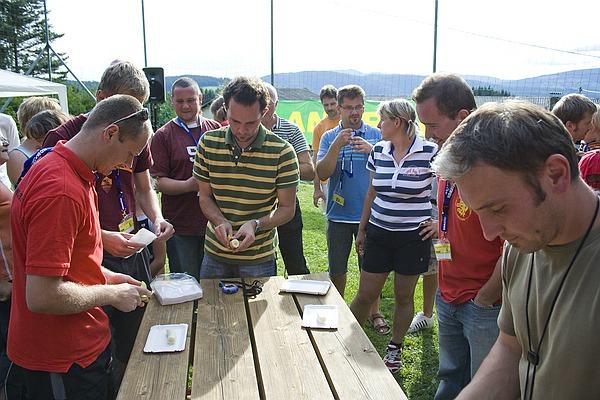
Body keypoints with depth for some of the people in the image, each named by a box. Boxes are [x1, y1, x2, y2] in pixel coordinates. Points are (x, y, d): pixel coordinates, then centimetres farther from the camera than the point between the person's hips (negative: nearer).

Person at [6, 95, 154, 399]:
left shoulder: (52, 167, 5)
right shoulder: (62, 191, -28)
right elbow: (41, 296, -29)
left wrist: (104, 277, 9)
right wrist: (110, 294, -16)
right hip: (63, 362, -9)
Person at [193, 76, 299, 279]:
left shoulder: (282, 152, -13)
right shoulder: (208, 143, -5)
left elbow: (287, 208, -8)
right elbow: (205, 196, 3)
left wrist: (255, 225, -24)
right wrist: (220, 221, -17)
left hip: (259, 257, -2)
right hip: (214, 253, 3)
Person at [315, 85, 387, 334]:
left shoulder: (376, 135, 1)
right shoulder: (329, 137, 1)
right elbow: (322, 173, -10)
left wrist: (372, 150, -20)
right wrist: (337, 146, -22)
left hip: (369, 213, 0)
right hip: (339, 214, 1)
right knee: (337, 268, 13)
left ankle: (374, 312, 26)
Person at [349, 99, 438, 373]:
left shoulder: (430, 152, -12)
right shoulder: (378, 151, 3)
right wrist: (362, 229, 15)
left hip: (413, 236, -3)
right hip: (379, 233, 3)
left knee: (404, 296, 12)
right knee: (365, 294, 8)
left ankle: (395, 348, 31)